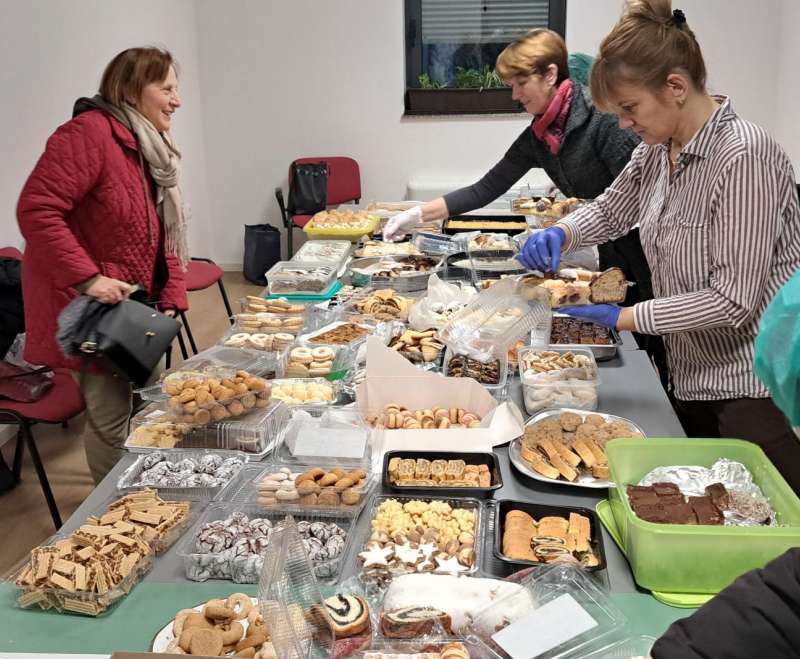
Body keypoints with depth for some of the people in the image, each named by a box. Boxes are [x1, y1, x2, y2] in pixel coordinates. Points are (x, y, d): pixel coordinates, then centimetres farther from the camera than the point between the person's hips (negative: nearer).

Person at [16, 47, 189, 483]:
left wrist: (172, 296, 1)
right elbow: (36, 209, -26)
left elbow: (163, 236, 13)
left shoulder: (149, 148, 12)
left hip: (135, 305, 9)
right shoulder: (89, 133, -18)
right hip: (91, 308, -9)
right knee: (111, 417, -2)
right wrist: (88, 278, -28)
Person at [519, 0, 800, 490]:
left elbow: (733, 300, -25)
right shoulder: (658, 150, 2)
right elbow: (610, 211, 18)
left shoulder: (744, 155, -23)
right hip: (697, 377, 8)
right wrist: (560, 236, -4)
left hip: (761, 389, -8)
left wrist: (622, 317, -19)